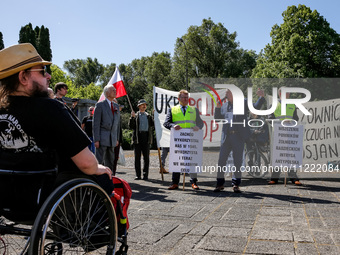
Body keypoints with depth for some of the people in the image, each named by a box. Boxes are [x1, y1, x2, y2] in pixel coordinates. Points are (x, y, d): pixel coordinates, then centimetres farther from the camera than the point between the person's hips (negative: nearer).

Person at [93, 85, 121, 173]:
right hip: (102, 138, -6)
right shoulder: (100, 105, -4)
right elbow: (96, 123, -9)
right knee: (99, 161, -7)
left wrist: (117, 139, 12)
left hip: (112, 139, 6)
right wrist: (96, 140, -14)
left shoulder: (116, 106, 14)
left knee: (110, 162, 11)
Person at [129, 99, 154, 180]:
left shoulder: (149, 116, 17)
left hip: (146, 137, 1)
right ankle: (138, 175, 8)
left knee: (146, 157, 0)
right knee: (137, 157, 1)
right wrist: (132, 117, -10)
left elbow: (153, 125, 2)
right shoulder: (135, 116, 10)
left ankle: (145, 174, 7)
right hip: (138, 137, -1)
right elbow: (131, 126, 0)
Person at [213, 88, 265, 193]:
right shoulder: (224, 105, 15)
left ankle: (236, 184, 12)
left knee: (237, 161, 2)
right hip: (226, 136, 4)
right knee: (221, 160, 4)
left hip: (239, 136, -3)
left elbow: (256, 107, -6)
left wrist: (261, 97, -22)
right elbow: (217, 118, 17)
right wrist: (218, 108, 1)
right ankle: (220, 183, 14)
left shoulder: (243, 103, 4)